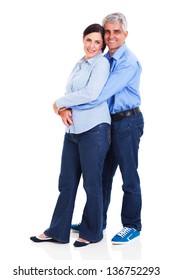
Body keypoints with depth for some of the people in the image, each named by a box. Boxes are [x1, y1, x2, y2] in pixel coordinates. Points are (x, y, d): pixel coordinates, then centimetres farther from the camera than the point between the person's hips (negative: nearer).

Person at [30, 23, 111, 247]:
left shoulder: (101, 63, -6)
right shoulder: (79, 65, 17)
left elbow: (91, 93, -19)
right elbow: (70, 92, 14)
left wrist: (60, 102, -8)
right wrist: (64, 109, -8)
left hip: (94, 130, -7)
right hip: (73, 129, 7)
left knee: (92, 183, 3)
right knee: (67, 182, 10)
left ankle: (91, 232, 18)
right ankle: (58, 231, 20)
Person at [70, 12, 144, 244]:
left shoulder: (128, 62, -17)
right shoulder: (104, 60, 10)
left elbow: (101, 93, -26)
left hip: (127, 123, -8)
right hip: (110, 122, 8)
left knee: (129, 177, 2)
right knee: (102, 174, 16)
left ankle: (132, 226, 16)